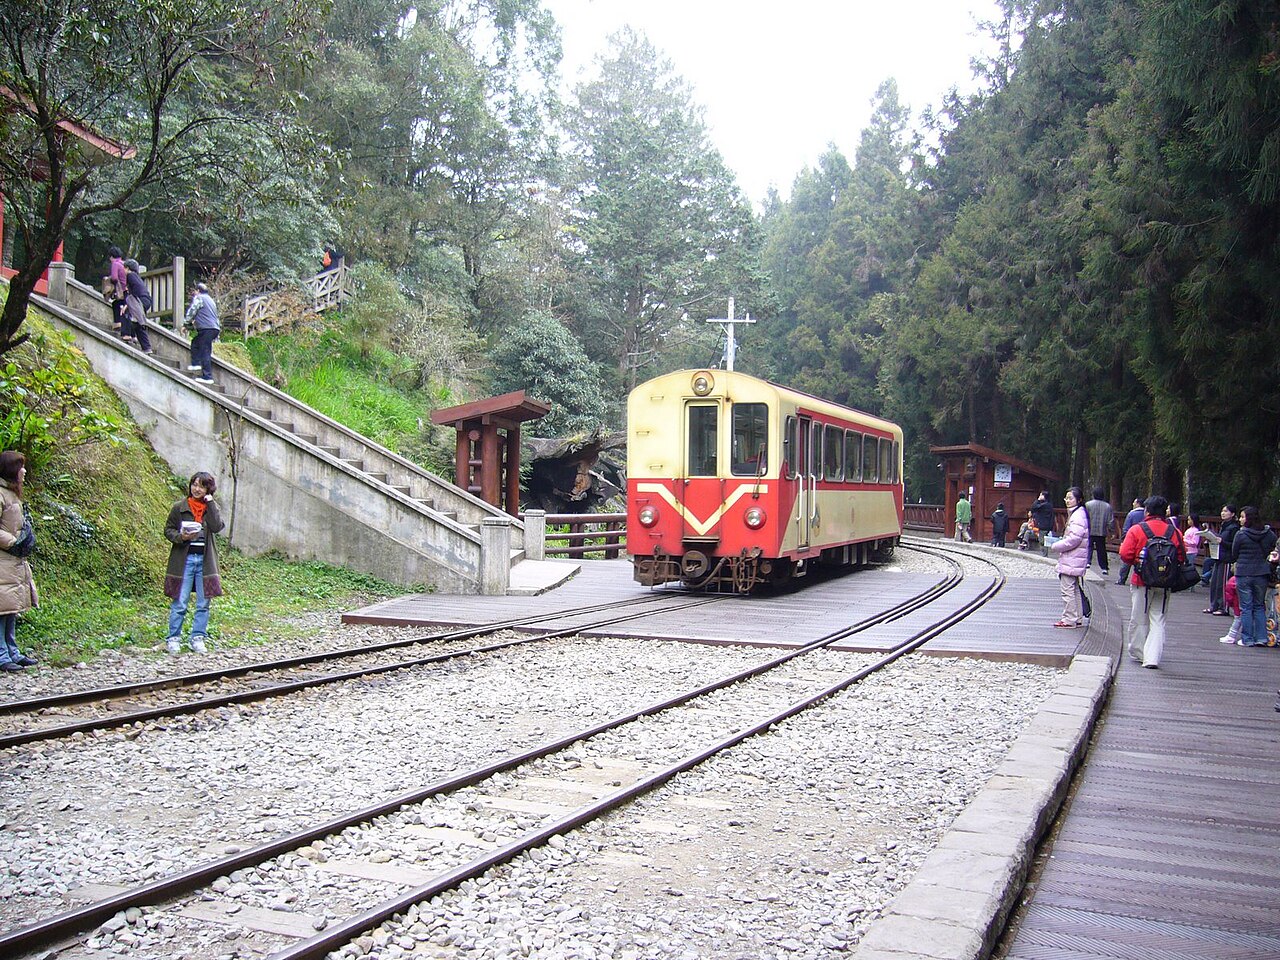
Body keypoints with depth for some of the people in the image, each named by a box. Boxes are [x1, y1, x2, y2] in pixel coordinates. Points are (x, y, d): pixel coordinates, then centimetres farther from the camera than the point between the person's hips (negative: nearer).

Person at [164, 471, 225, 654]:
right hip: (184, 558, -2)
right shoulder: (180, 507, 3)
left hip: (205, 560, 2)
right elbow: (168, 530, 5)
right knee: (179, 603, -2)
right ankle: (173, 639, 7)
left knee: (203, 603, 5)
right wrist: (181, 537, -14)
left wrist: (210, 503, -10)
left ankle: (198, 639, 13)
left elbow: (217, 526, -9)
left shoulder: (212, 507, 8)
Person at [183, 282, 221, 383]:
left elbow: (191, 312, -3)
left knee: (205, 353, -10)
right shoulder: (210, 300, 26)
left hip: (206, 329, -9)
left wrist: (186, 324, 11)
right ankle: (196, 364, 19)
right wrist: (195, 322, 38)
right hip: (215, 328, 9)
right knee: (195, 342, 26)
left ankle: (207, 377, -13)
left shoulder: (198, 298, 0)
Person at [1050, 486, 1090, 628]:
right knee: (1074, 589, 16)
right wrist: (1058, 541, 10)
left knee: (1067, 589, -7)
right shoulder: (1074, 514, 16)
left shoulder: (1078, 515, -16)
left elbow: (1074, 539, -22)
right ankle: (1077, 618, 23)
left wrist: (1055, 546, -14)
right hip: (1071, 559, 11)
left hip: (1072, 559, -11)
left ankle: (1069, 619, -3)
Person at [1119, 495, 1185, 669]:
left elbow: (1125, 555, -13)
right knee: (1158, 621, 6)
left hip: (1142, 582, -2)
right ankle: (1152, 658, -2)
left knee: (1139, 619, 11)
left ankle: (1138, 654, 22)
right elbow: (1182, 557, 3)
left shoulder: (1136, 530, -9)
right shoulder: (1174, 532, 0)